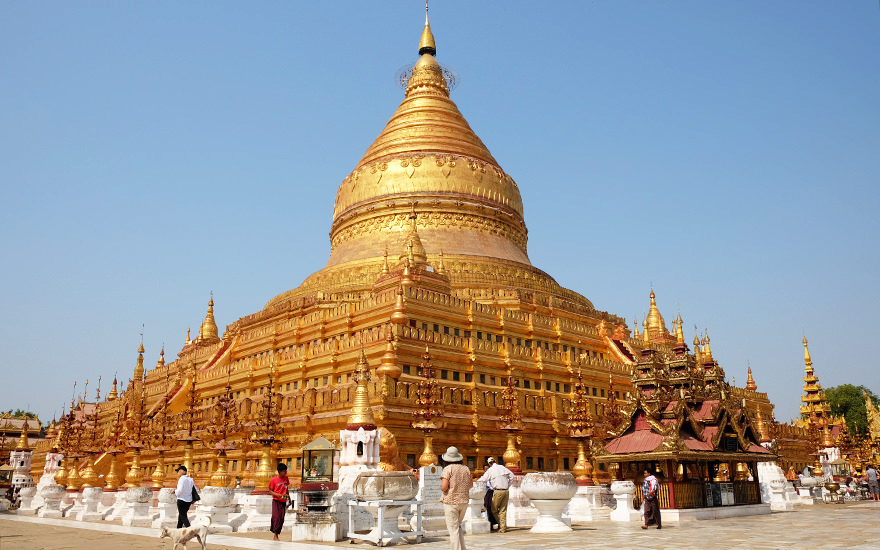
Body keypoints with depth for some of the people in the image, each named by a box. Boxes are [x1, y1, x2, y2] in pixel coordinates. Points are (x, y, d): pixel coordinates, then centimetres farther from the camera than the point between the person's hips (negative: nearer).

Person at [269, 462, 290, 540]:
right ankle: (275, 535, -5)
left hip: (283, 501, 4)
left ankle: (277, 536, 9)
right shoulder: (273, 480, -9)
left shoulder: (286, 478, 6)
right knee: (276, 517, -13)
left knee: (281, 519, 1)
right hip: (276, 501, -4)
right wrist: (277, 495, -19)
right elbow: (270, 490, -3)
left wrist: (287, 495, 8)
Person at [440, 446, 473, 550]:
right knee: (458, 527, 22)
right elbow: (471, 485, 18)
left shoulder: (448, 469, -10)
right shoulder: (466, 468, 6)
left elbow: (444, 487, -18)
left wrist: (442, 487, 3)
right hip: (464, 501, 6)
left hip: (451, 501, -6)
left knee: (453, 530, 0)